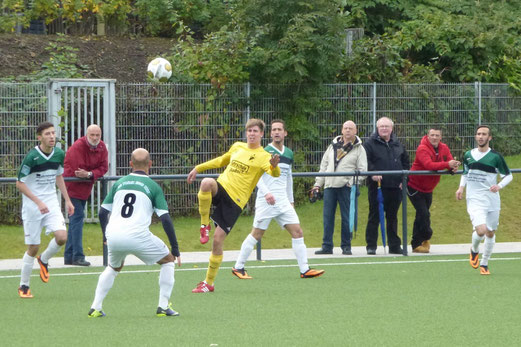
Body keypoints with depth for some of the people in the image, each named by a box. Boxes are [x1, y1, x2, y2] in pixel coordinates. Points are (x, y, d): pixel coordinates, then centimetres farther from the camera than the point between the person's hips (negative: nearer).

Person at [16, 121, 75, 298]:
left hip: (51, 202, 4)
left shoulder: (59, 154, 0)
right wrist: (38, 202, -20)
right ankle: (24, 286, 16)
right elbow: (19, 183, -13)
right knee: (33, 248, -1)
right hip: (32, 204, -4)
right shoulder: (31, 156, -17)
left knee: (62, 236, -17)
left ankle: (44, 260, 14)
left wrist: (67, 200, 15)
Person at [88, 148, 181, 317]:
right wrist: (175, 249, 4)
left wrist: (106, 237, 34)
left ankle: (95, 307, 20)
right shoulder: (153, 187, 6)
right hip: (137, 236, -4)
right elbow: (165, 219, -1)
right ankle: (163, 306, 7)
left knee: (113, 268, 32)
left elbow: (102, 213, 18)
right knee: (168, 260, 16)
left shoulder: (119, 183, 17)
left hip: (113, 236, 4)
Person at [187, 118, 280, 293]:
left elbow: (275, 173, -22)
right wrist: (198, 168, 33)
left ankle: (209, 283, 8)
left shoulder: (263, 156, -2)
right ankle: (205, 225, -15)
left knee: (218, 240, -7)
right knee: (207, 183, -35)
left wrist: (274, 166, -44)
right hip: (220, 188, 3)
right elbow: (221, 161, 33)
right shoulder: (237, 147, 15)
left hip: (235, 201, -3)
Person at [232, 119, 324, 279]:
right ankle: (238, 267, 10)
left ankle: (304, 269, -3)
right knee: (257, 234, -2)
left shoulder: (289, 154, 14)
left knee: (297, 232, -3)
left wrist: (291, 200, 24)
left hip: (283, 202, 6)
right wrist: (266, 193, -26)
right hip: (266, 201, -6)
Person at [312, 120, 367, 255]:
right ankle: (327, 246, 5)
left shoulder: (359, 149, 5)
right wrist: (318, 183, 13)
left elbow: (362, 169, 0)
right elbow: (324, 165, 19)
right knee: (327, 217, 1)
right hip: (330, 186, 4)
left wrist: (354, 182, -15)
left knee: (346, 217, -2)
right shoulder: (333, 146, 17)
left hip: (346, 187, -4)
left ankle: (346, 246, 5)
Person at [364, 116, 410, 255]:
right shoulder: (370, 144, -1)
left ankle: (394, 246, 16)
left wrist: (403, 179, 8)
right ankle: (371, 246, 1)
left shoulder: (397, 144, 14)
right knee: (374, 217, -2)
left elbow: (405, 161, 19)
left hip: (395, 187, 4)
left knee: (392, 217, 11)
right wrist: (372, 173, -24)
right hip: (377, 186, -4)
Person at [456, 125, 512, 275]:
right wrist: (461, 187, 4)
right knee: (481, 230, -20)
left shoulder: (496, 157, -4)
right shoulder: (468, 155, 4)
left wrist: (499, 185, -16)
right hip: (475, 199, 0)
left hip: (492, 199, 0)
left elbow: (508, 175, 3)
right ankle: (474, 250, 13)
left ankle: (484, 264, 26)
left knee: (490, 233, 8)